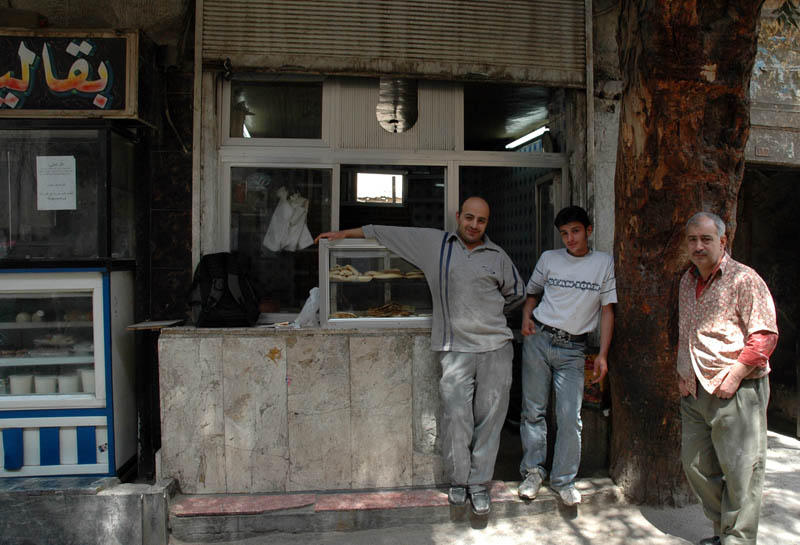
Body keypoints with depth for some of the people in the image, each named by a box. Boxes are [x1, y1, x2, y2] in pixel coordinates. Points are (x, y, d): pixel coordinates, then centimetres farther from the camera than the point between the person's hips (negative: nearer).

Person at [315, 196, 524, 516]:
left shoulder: (497, 256, 11)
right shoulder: (433, 243, 9)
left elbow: (515, 293, 27)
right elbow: (385, 232, 15)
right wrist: (345, 233, 18)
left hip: (495, 346, 2)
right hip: (455, 348, -1)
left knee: (490, 415, 2)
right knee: (456, 415, -6)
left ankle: (479, 482, 15)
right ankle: (458, 480, 14)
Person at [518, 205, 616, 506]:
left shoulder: (604, 263, 5)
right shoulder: (549, 258, 8)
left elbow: (607, 310, 5)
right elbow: (532, 293, 20)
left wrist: (602, 354, 0)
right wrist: (526, 317, -1)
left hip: (573, 349, -1)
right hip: (538, 339, 1)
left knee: (570, 416, -5)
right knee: (533, 410, 5)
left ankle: (564, 479, 12)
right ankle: (533, 470, 21)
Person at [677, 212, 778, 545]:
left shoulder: (744, 279, -8)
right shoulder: (688, 281, 14)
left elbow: (765, 334, -12)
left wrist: (735, 373, -17)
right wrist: (682, 373, 13)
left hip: (735, 392, -7)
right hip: (694, 393, 7)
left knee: (739, 471, -2)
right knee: (696, 466, 12)